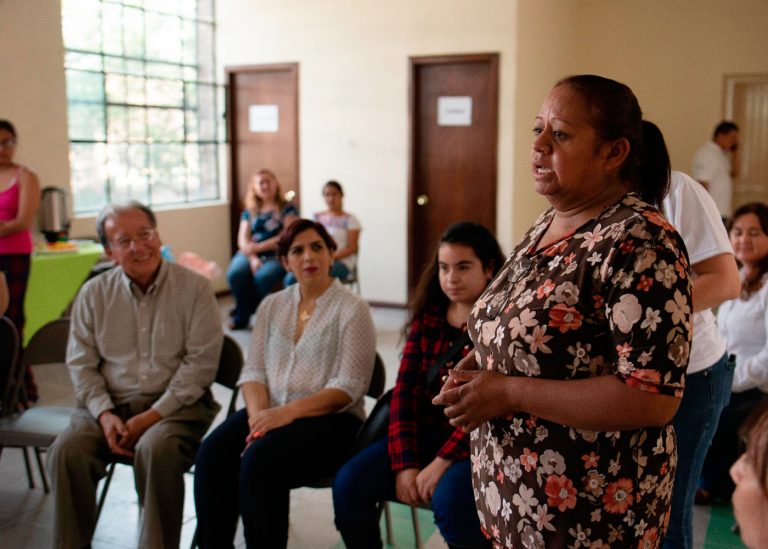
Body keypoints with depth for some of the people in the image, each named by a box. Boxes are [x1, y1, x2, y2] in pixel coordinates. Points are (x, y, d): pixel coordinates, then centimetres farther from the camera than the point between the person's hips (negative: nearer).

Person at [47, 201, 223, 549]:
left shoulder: (194, 288, -3)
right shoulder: (94, 294, 8)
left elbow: (200, 363, -8)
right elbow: (81, 364, 7)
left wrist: (153, 415, -15)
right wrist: (104, 414, -9)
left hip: (175, 404, -3)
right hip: (109, 403, 3)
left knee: (156, 449, -33)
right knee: (66, 451, -23)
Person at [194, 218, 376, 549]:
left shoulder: (352, 309, -2)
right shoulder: (271, 306, 15)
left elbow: (349, 387, -10)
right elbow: (254, 370, 9)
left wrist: (287, 412, -20)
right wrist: (258, 414, -12)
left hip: (329, 419, -4)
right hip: (270, 413, 5)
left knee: (259, 461, -31)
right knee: (212, 454, -23)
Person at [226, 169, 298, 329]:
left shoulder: (287, 208, 6)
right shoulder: (250, 212, 17)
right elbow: (243, 239, 7)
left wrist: (258, 247, -11)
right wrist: (253, 258, -12)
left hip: (277, 255, -3)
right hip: (250, 254, 3)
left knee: (263, 276, -35)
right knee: (235, 274, -28)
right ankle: (242, 315, -7)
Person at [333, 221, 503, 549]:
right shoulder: (427, 315, 7)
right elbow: (405, 389, 1)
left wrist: (442, 461, -21)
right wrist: (405, 463, -10)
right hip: (427, 431, 5)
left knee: (450, 500, -34)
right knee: (349, 483, -14)